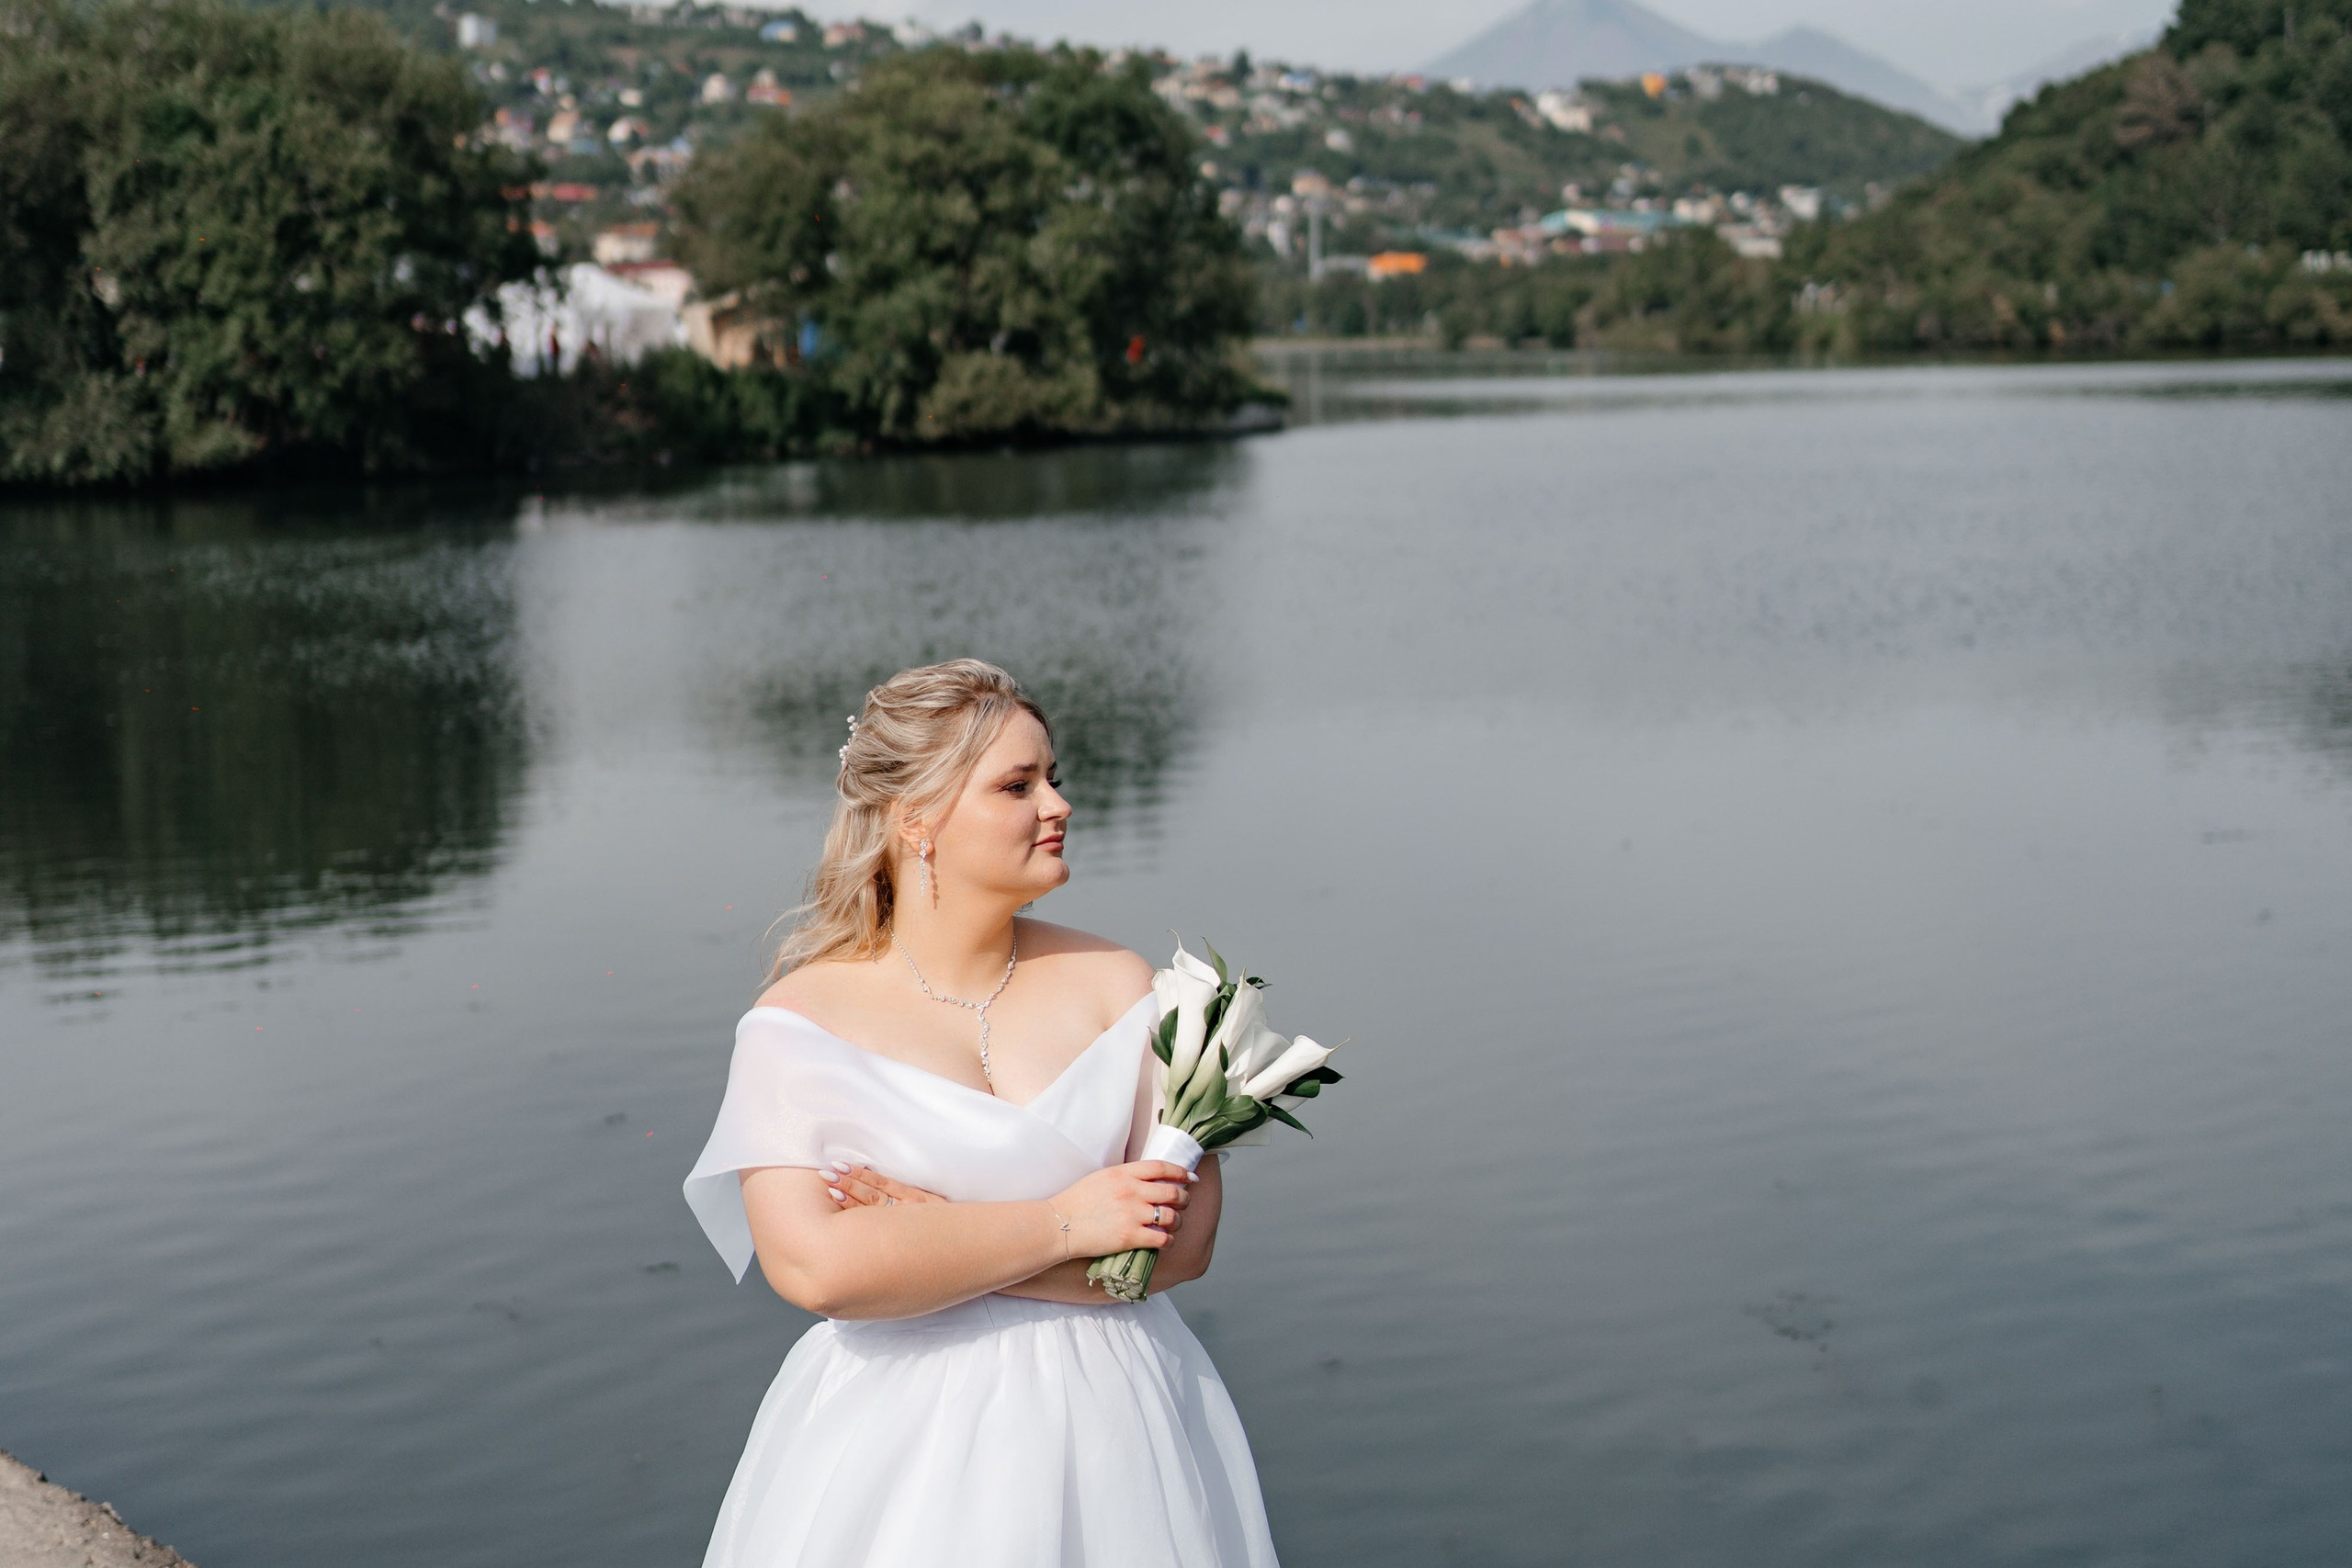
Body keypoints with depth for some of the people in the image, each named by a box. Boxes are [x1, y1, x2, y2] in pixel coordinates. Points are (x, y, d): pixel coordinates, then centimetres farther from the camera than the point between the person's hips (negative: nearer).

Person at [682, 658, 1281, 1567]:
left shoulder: (1116, 985, 0)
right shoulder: (803, 1018, -6)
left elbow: (1184, 1238, -8)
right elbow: (813, 1263, -19)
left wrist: (935, 1238, -15)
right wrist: (1062, 1223, -15)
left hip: (1116, 1422, 2)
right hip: (904, 1447, -2)